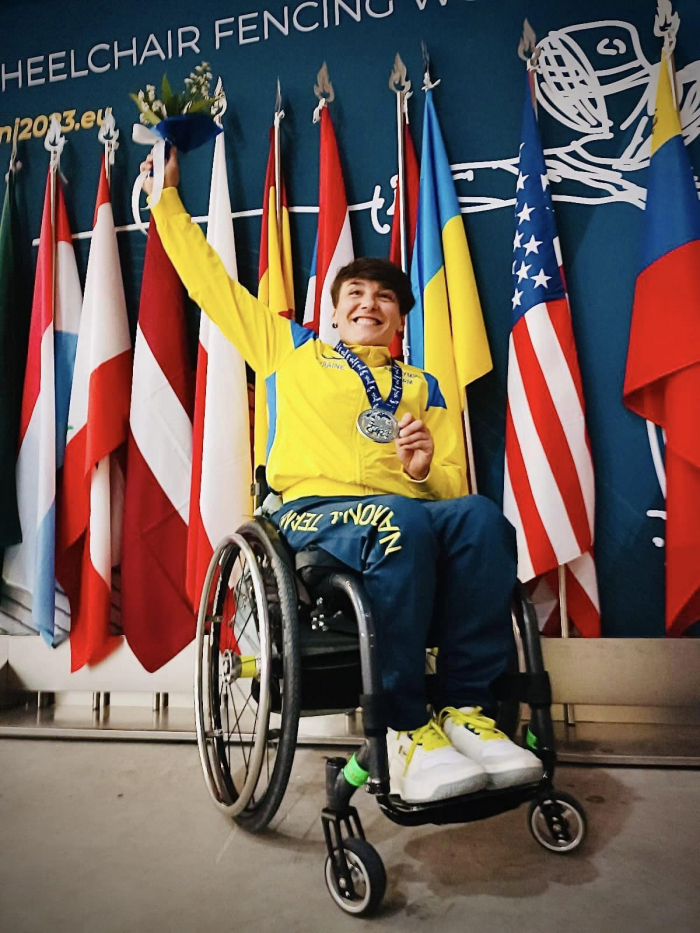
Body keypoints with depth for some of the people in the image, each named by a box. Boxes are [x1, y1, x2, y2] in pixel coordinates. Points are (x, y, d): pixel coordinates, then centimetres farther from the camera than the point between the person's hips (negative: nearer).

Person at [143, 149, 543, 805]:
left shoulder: (421, 388, 26)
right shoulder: (290, 350, 22)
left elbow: (452, 483, 18)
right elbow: (208, 280, 26)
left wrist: (426, 468, -5)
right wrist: (168, 197, 31)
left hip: (409, 513, 3)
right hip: (310, 512, -2)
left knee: (480, 517, -31)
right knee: (400, 520, -36)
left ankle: (464, 707, -24)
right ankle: (406, 728, -26)